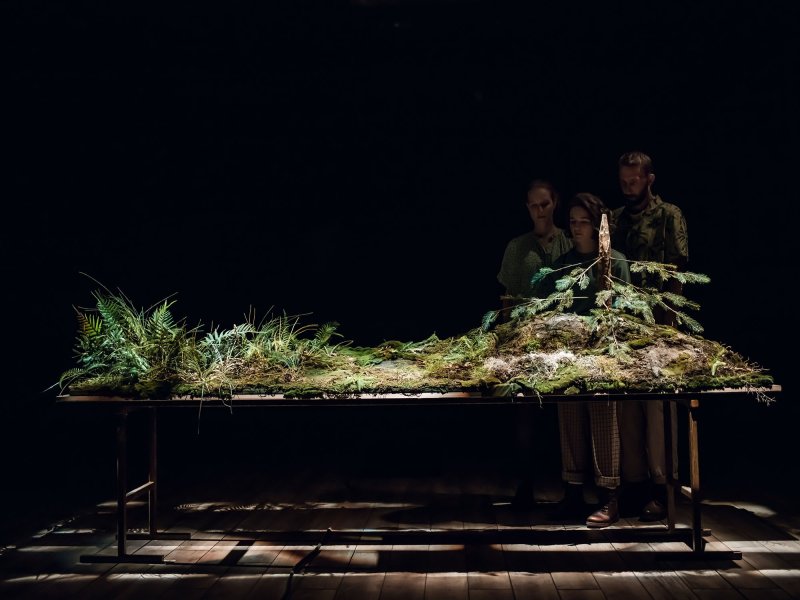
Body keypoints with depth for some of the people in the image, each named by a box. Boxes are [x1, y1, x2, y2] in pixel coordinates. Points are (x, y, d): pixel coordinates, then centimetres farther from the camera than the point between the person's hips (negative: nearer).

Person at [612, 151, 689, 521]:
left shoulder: (669, 215, 3)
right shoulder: (614, 219, 15)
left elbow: (677, 270, -3)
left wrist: (667, 317, -12)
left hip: (656, 323, -4)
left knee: (658, 404, -4)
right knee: (626, 404, 6)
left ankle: (661, 486, 2)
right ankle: (633, 482, 15)